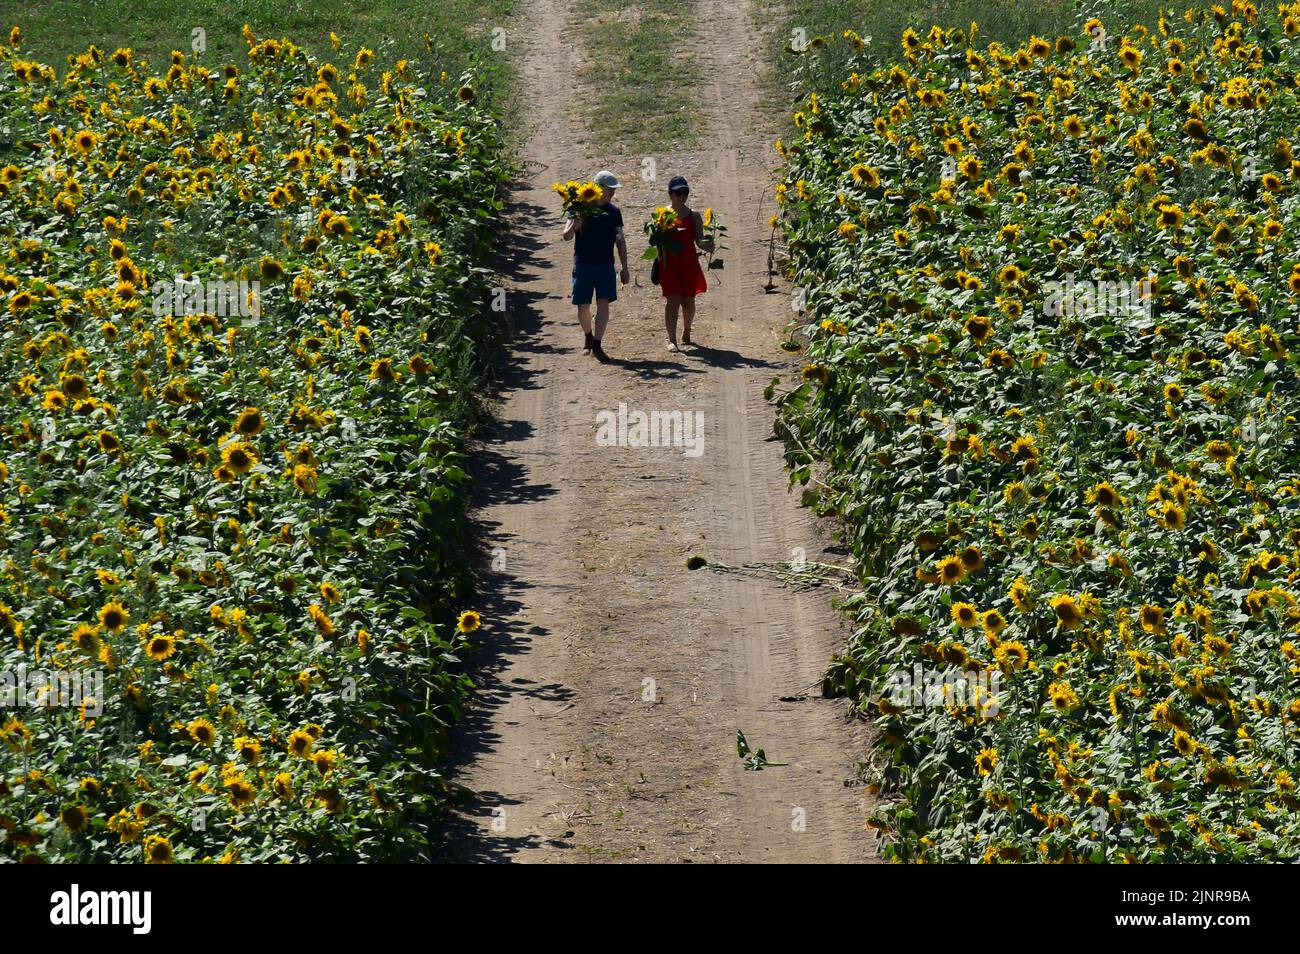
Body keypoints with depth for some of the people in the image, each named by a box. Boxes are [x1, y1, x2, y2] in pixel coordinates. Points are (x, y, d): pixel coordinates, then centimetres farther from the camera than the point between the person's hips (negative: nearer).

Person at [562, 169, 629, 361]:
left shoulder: (614, 212, 8)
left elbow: (620, 241, 12)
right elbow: (567, 236, -4)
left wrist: (625, 268, 8)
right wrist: (575, 225, -26)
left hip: (606, 265, 2)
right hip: (583, 264, -2)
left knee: (603, 303, -8)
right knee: (583, 306, 2)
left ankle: (597, 345, -7)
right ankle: (588, 335, 29)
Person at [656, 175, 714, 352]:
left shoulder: (694, 215, 7)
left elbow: (699, 239, 2)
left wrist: (707, 245, -19)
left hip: (689, 264, 3)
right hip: (669, 263, -2)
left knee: (688, 301, 10)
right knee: (673, 299, -12)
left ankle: (686, 334, 33)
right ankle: (672, 340, -12)